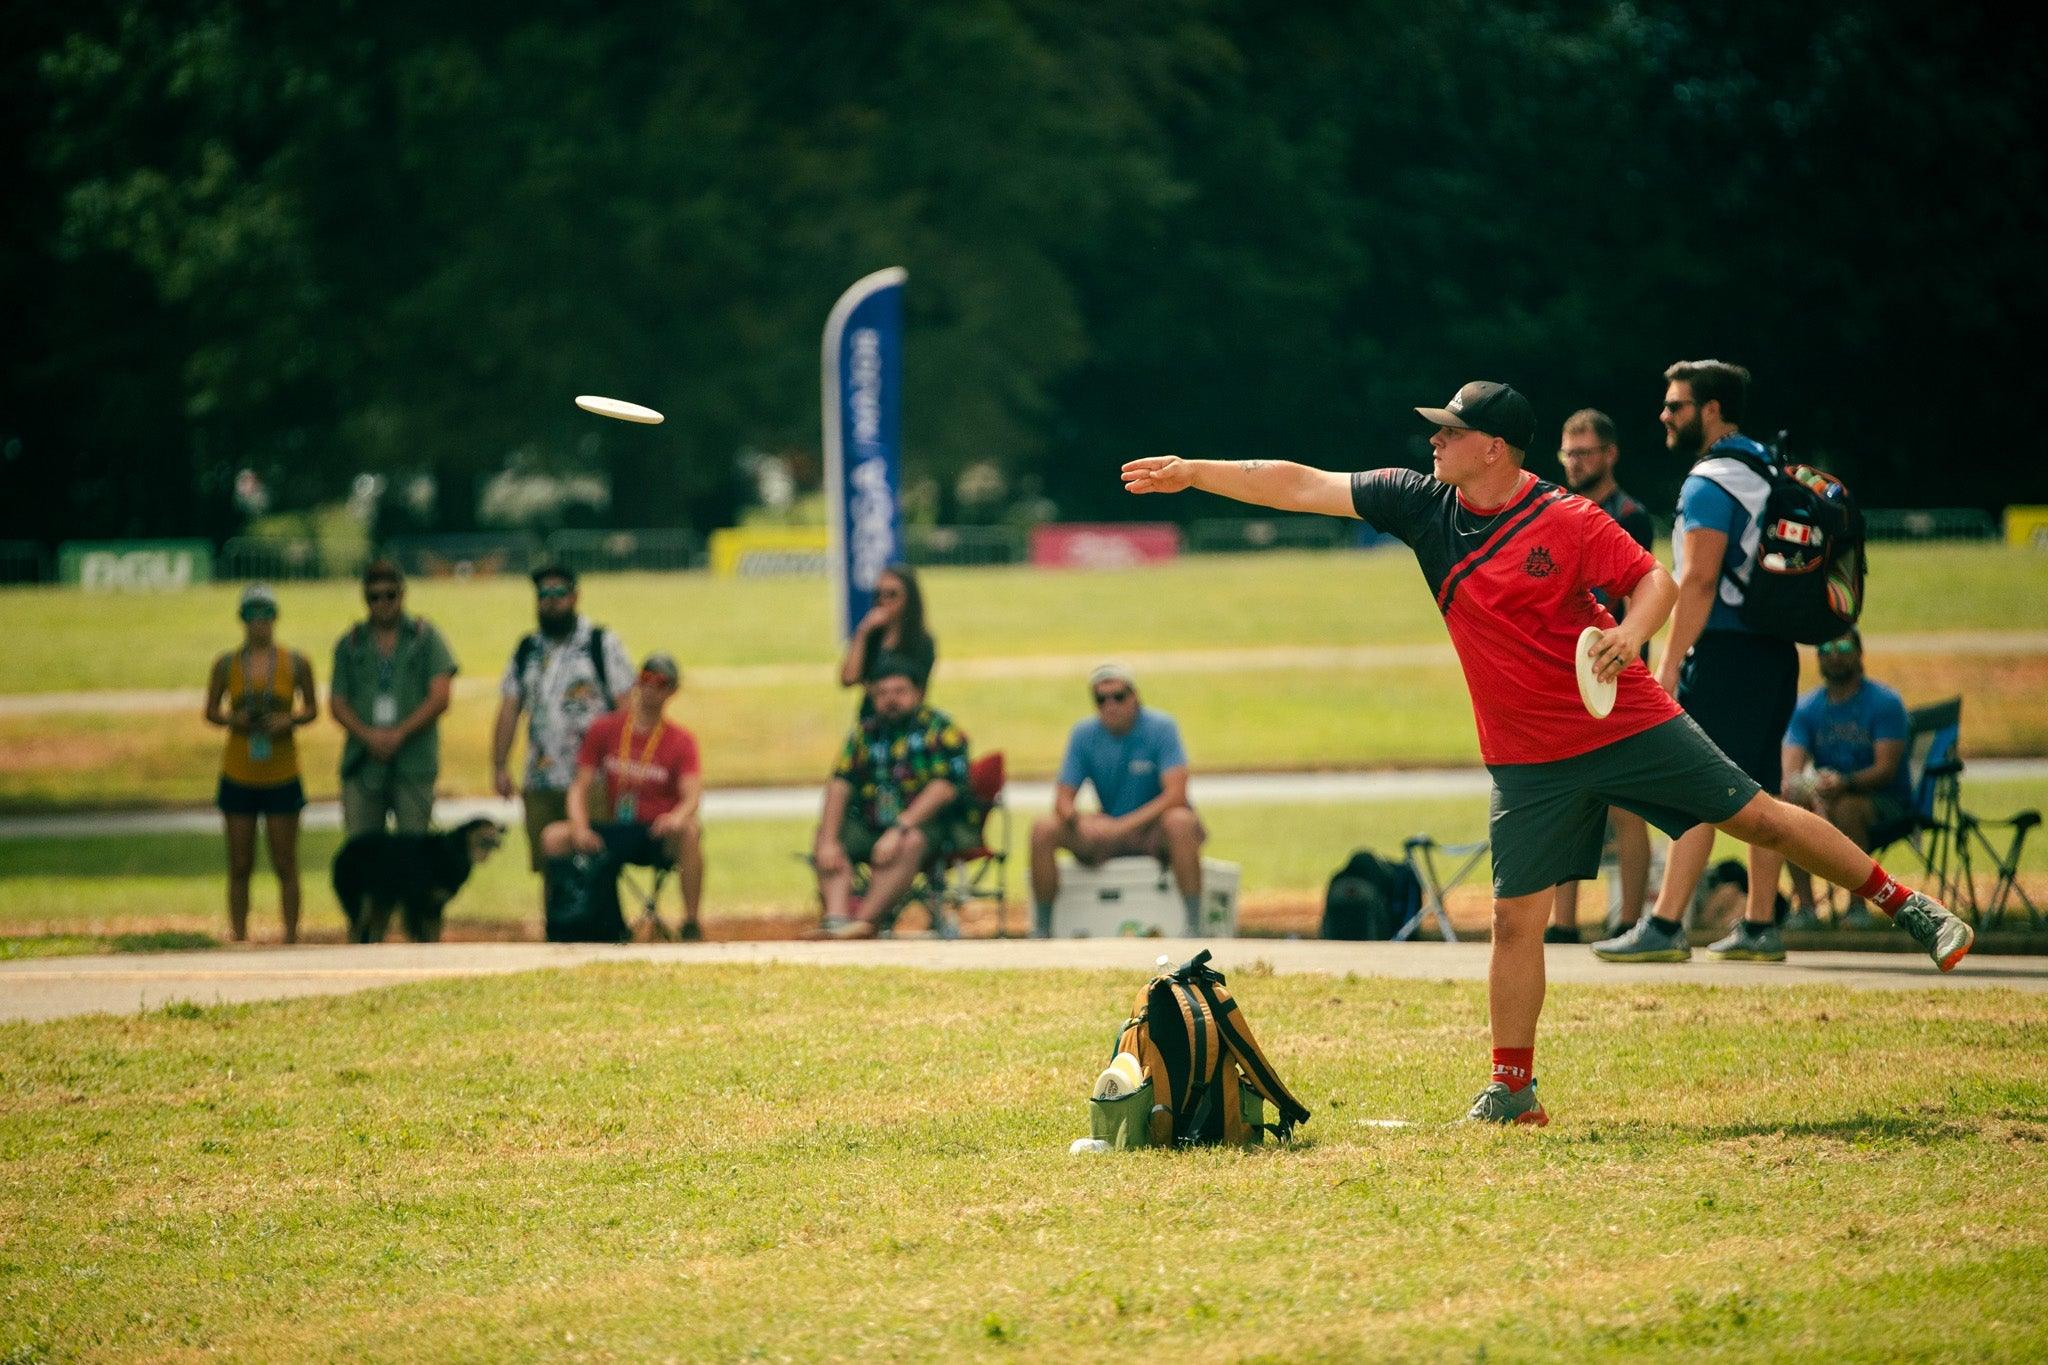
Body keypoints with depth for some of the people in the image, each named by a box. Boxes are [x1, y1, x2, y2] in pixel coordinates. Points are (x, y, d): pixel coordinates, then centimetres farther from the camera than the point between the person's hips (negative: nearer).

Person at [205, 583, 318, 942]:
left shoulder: (296, 663, 0)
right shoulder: (226, 664, 1)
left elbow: (311, 709, 9)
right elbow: (211, 711, 10)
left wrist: (291, 720, -12)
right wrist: (231, 719, -11)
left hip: (282, 776, -1)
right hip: (238, 776, 1)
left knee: (285, 865, 0)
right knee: (240, 866, 3)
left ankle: (291, 937, 5)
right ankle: (239, 937, 8)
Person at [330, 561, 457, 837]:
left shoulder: (425, 637, 8)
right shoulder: (351, 644, 14)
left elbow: (439, 698, -1)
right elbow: (337, 703, 8)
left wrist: (399, 734, -10)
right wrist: (369, 735, -10)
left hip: (413, 762, -2)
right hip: (363, 764, 2)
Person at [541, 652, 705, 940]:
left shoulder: (681, 741, -1)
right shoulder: (604, 729, 6)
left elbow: (693, 795, -15)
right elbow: (580, 785, 1)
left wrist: (678, 816, -40)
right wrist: (580, 829, -19)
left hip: (660, 838, -3)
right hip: (615, 835, 3)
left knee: (691, 830, -36)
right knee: (553, 837, -20)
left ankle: (691, 926, -29)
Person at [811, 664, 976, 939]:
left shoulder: (939, 728, -6)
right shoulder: (865, 733, 9)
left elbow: (945, 787, -18)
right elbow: (840, 785, 0)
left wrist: (899, 830, -27)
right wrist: (828, 841, -14)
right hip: (874, 824, 6)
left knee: (910, 843, -37)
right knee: (826, 848, -14)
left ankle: (866, 919, -41)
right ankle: (835, 917, -34)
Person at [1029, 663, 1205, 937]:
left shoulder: (1161, 727, -12)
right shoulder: (1085, 734, -1)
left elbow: (1176, 794, -23)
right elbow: (1063, 799, -3)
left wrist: (1128, 825, -33)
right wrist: (1077, 821, -28)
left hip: (1156, 832, -4)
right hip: (1108, 830, 4)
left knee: (1179, 822, -39)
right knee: (1043, 830, -18)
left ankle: (1195, 928, -35)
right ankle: (1040, 933, -9)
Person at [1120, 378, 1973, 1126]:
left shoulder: (1565, 522, -13)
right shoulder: (1422, 506, -1)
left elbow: (1655, 579, -11)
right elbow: (1299, 487, 1)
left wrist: (1632, 631, -32)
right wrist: (1192, 474, 0)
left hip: (1629, 723, -3)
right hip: (1528, 756, 3)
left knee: (1755, 817, -1)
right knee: (1515, 917, -2)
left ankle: (1903, 906, 15)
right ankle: (1512, 1086, 6)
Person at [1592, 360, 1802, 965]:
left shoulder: (1711, 481, -12)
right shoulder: (1766, 469, 17)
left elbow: (1699, 581, -19)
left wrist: (1669, 664, -19)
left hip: (1725, 648, -9)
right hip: (1774, 648, 9)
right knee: (1759, 788, 10)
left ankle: (1665, 926, -13)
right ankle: (1760, 927, 12)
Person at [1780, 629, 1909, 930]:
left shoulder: (1884, 702, -8)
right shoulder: (1806, 708, 3)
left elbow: (1886, 769, -18)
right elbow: (1790, 772, -10)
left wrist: (1845, 783, -38)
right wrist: (1812, 794, -34)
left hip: (1886, 803, -4)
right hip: (1824, 795, 4)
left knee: (1845, 805, -37)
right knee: (1787, 801, -27)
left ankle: (1858, 906, -25)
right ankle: (1804, 907, -23)